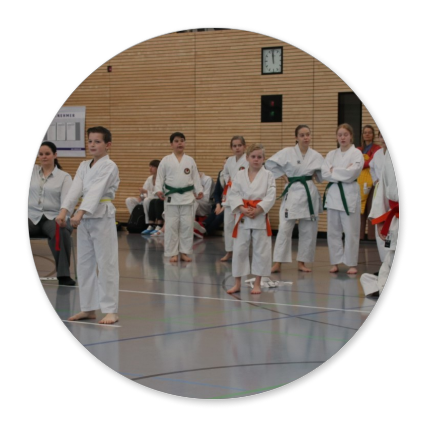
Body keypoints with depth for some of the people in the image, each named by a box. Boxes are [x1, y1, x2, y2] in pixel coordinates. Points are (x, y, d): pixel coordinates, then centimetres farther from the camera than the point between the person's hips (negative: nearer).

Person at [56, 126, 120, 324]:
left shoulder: (109, 167, -10)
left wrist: (80, 212, -35)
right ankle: (88, 308, 20)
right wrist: (64, 210, -18)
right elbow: (75, 189, -2)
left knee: (106, 264, -6)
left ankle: (111, 310, -2)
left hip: (102, 217, -7)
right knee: (84, 264, 11)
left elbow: (96, 190, -23)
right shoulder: (84, 166, 11)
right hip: (85, 218, 7)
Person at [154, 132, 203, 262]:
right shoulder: (166, 160, 1)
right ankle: (173, 253, 8)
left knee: (187, 225, 3)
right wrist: (158, 190, -12)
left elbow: (196, 177, 9)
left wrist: (199, 191, 1)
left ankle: (184, 252, 14)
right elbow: (160, 177, 1)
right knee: (171, 226, 0)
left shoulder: (190, 160, 7)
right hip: (171, 197, -2)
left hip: (187, 197, 2)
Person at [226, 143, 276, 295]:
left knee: (261, 251, 3)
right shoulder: (239, 175, 4)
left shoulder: (268, 175, -1)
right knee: (239, 250, 5)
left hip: (260, 217, -1)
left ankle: (257, 284, 14)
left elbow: (270, 197, -7)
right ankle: (237, 284, 15)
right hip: (242, 218, 2)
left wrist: (257, 210, -17)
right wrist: (243, 209, -15)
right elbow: (233, 195, -1)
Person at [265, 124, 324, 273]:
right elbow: (270, 164, -3)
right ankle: (277, 263, -6)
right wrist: (283, 175, -4)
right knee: (284, 228, -10)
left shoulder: (316, 156, 5)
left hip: (309, 193, 3)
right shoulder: (287, 153, -4)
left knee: (308, 231, 6)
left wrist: (316, 175, -4)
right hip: (292, 192, -3)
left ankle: (301, 262, 18)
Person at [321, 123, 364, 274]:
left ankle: (352, 264, 3)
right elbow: (325, 174, -2)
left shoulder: (356, 154, -1)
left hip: (349, 194, -4)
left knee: (351, 231, -4)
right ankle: (335, 262, 14)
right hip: (333, 193, 4)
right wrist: (343, 173, -12)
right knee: (333, 231, 7)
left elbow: (352, 173, -15)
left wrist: (334, 171, -8)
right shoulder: (331, 154, 11)